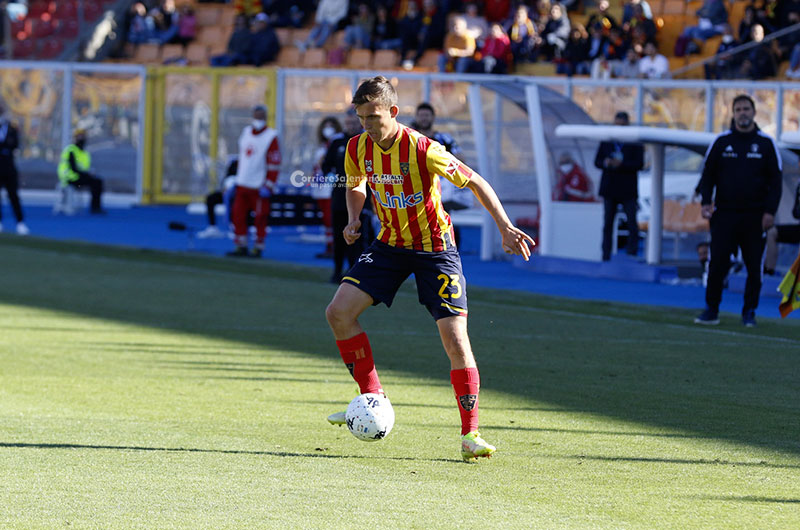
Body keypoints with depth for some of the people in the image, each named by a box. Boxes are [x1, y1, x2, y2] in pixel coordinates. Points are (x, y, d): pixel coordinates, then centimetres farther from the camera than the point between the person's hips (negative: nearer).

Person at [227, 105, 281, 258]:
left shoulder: (271, 137, -7)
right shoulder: (246, 132, 13)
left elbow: (274, 164, -10)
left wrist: (268, 186, -14)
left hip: (259, 186, -7)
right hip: (242, 184, 7)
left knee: (260, 218, -3)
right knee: (238, 215, 5)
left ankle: (258, 247, 4)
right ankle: (241, 246, 14)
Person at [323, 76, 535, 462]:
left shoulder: (423, 150, -24)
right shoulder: (358, 148, -8)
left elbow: (475, 183, -14)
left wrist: (505, 227, -20)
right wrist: (353, 220, -4)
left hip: (435, 248, -5)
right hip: (390, 244, 5)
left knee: (455, 338, -13)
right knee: (338, 312, -10)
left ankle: (470, 434, -5)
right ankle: (372, 399, 4)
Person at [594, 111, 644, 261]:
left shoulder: (635, 142, -1)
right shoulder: (606, 140, 9)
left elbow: (639, 164, -8)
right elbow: (597, 161, 8)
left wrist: (621, 164, -21)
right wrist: (605, 163, -15)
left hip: (627, 190, -3)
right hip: (609, 189, 3)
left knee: (632, 224, -6)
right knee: (607, 224, 3)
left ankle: (632, 253, -3)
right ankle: (606, 256, 6)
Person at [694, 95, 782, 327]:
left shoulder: (766, 144, 5)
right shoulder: (721, 142, 7)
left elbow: (775, 180, 5)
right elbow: (708, 174, 12)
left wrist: (770, 211, -5)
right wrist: (706, 201, -3)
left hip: (755, 218, 0)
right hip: (724, 214, 0)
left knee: (754, 267, 0)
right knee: (717, 264, -5)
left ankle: (749, 312, 10)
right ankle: (711, 310, 3)